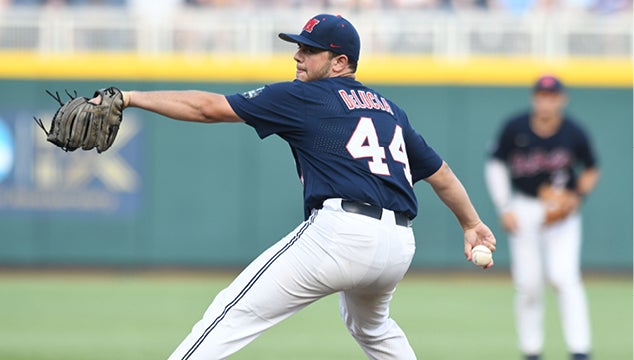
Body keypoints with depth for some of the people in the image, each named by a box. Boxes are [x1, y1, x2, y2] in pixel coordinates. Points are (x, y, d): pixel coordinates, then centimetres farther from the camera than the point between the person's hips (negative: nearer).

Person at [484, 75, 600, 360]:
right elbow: (496, 165, 2)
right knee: (528, 284, 1)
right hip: (524, 207, 1)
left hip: (562, 211, -1)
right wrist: (504, 208, -5)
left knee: (564, 277, -16)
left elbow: (591, 170, 8)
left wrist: (578, 195, -10)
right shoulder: (515, 128, -9)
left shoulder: (574, 133, -9)